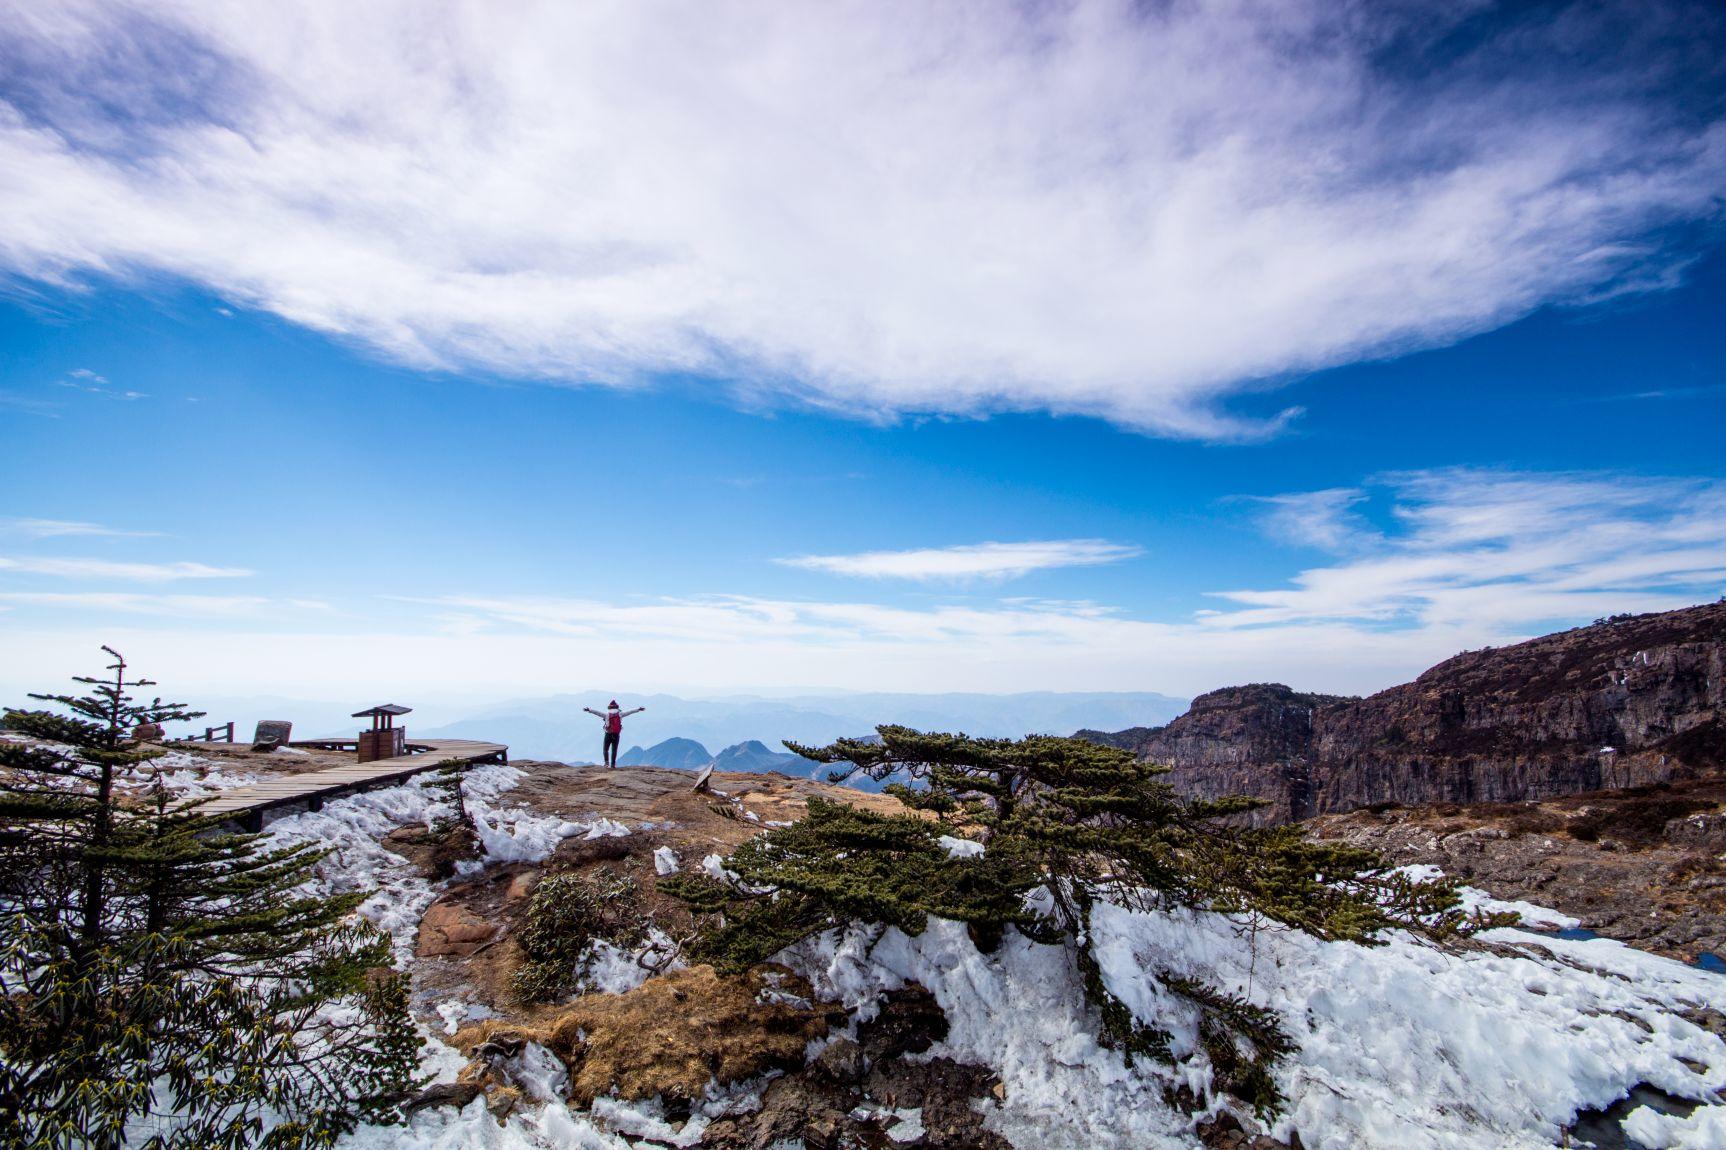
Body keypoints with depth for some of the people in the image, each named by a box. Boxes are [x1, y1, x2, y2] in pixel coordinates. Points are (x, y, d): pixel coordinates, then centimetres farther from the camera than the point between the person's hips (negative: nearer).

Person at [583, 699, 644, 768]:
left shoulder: (606, 714, -3)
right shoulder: (620, 713, 2)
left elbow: (597, 712, -12)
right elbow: (630, 711, 9)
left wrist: (589, 710, -13)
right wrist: (639, 709, 17)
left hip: (608, 734, -1)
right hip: (616, 734, 1)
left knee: (606, 749, 10)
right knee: (614, 750, 10)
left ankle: (607, 762, -7)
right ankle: (613, 764, 7)